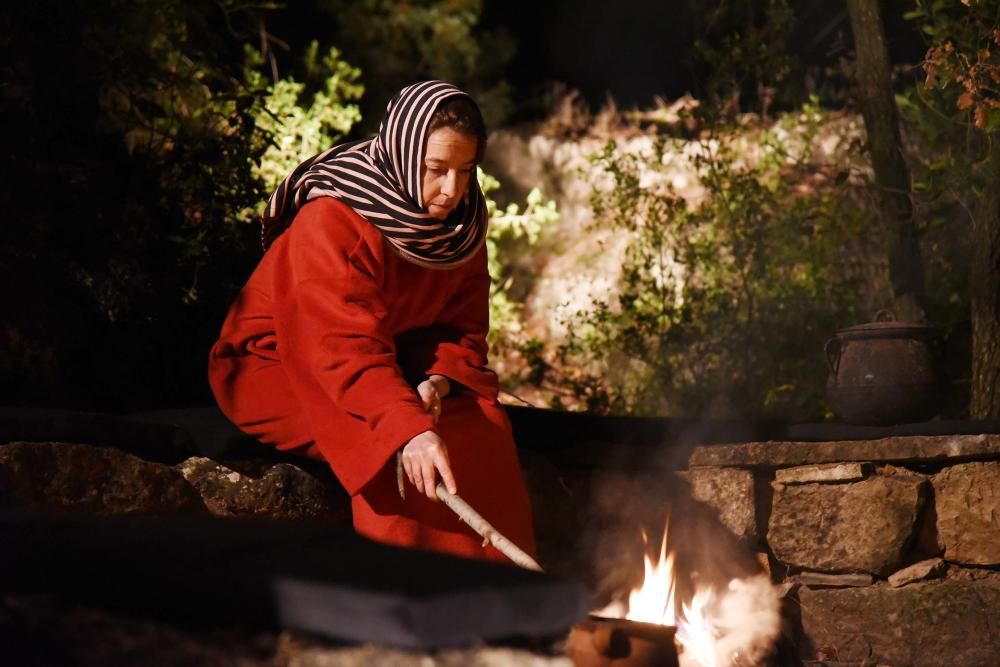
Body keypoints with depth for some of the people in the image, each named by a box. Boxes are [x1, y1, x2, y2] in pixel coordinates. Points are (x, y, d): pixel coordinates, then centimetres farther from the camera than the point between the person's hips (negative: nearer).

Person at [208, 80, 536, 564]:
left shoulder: (461, 222, -5)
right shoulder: (332, 220, -27)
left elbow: (464, 325, -1)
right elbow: (344, 348, -37)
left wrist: (440, 380, -24)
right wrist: (409, 430, -51)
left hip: (393, 366, 6)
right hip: (281, 367, -6)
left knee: (483, 424, -16)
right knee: (390, 450, -30)